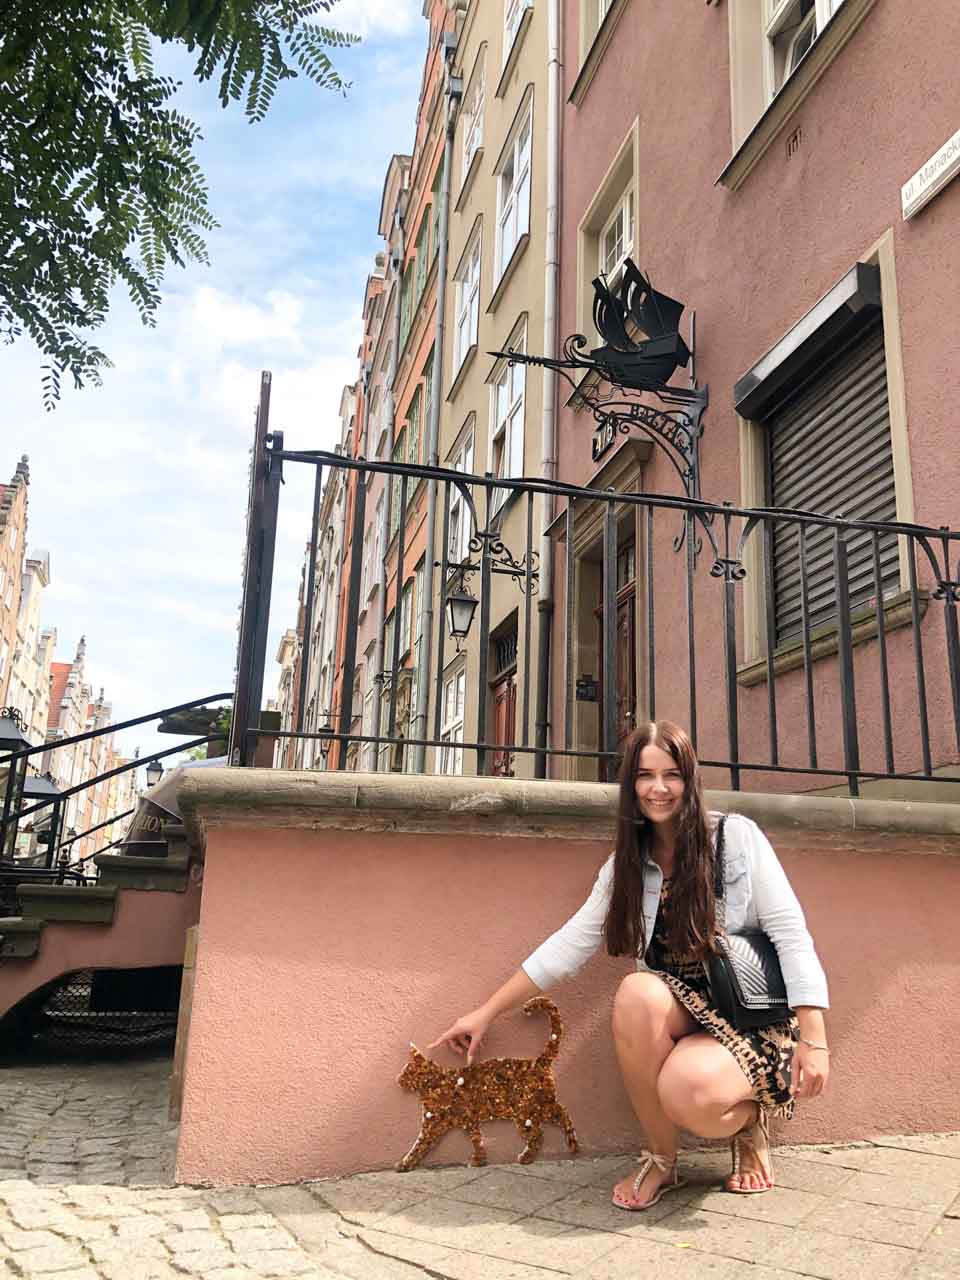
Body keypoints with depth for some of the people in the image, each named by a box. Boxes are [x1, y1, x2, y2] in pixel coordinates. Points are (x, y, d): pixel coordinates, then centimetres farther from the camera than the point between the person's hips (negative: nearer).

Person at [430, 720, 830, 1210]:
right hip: (680, 1016, 4)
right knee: (637, 992, -30)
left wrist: (813, 1039, -16)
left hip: (755, 1019, -4)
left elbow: (790, 934, -8)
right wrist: (487, 1012, 6)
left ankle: (750, 1120, 5)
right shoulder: (628, 863, 7)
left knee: (688, 1089, -34)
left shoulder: (737, 836, -5)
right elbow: (569, 945, 7)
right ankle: (659, 1160, -9)